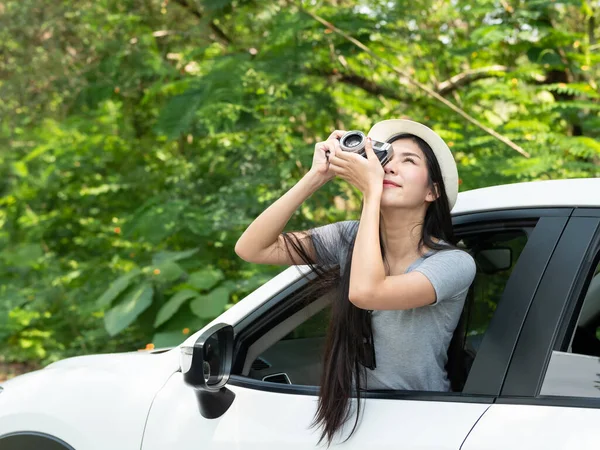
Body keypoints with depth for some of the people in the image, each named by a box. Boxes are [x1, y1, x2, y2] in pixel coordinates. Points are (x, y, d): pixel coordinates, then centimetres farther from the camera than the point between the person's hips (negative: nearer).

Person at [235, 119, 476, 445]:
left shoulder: (454, 262, -15)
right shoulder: (349, 239, -2)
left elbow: (366, 291, -30)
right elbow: (251, 249, -9)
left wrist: (371, 190, -24)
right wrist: (316, 176, -15)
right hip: (350, 413, 3)